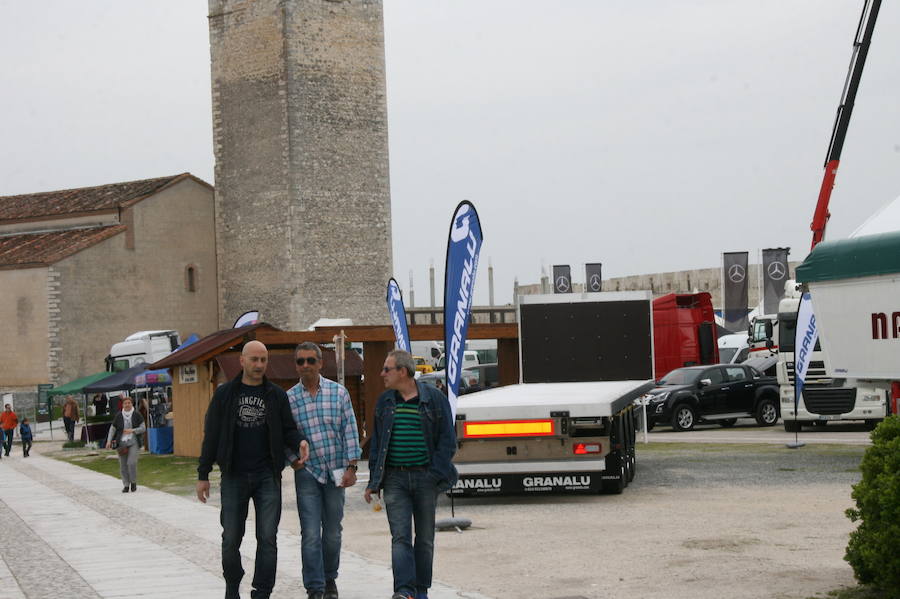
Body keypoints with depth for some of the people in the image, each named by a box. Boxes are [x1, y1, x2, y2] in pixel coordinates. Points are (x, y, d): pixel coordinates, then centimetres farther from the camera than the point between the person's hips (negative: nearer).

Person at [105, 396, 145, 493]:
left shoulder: (137, 414, -2)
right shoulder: (118, 416, 1)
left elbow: (143, 428, -1)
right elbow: (112, 429, 5)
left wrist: (132, 430, -16)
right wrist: (109, 441, -6)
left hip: (134, 442, -2)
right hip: (122, 442, 2)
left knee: (131, 462, -16)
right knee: (123, 465, 2)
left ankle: (133, 482, 4)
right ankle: (126, 485, 15)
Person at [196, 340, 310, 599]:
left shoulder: (276, 395, 6)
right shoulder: (225, 394, 4)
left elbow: (288, 429, 8)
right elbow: (211, 435, 6)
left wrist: (300, 442, -15)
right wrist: (203, 475, 4)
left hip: (267, 476, 0)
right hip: (234, 477, 0)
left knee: (267, 538, -4)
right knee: (231, 538, 6)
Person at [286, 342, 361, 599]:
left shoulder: (338, 392, 1)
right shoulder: (289, 398, 1)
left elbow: (350, 431, 0)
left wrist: (351, 467, -5)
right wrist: (293, 459, -6)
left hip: (335, 471, 1)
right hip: (307, 472, -1)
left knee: (333, 532, 9)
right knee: (311, 534, -7)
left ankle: (330, 578, 27)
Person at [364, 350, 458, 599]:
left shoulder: (435, 399, 0)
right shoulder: (384, 402, 11)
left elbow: (448, 440, 1)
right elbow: (376, 443, 16)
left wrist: (436, 474, -9)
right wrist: (374, 481, 9)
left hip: (425, 478, -1)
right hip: (394, 478, 1)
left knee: (425, 538, 6)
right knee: (400, 537, -10)